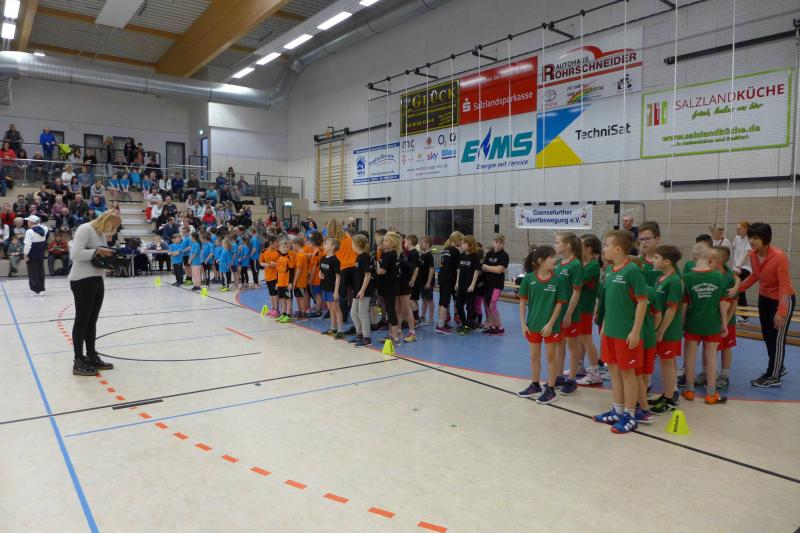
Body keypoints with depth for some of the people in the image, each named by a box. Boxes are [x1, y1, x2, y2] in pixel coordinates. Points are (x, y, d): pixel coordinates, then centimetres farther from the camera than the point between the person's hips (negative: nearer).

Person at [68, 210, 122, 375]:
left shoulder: (102, 234, 16)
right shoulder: (85, 229, -12)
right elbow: (75, 254, -22)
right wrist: (97, 251, -21)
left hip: (97, 280, 9)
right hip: (82, 281, -9)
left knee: (92, 320, 15)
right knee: (82, 320, -2)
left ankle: (92, 357, 24)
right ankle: (78, 361, 6)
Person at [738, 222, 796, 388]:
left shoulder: (779, 256, -29)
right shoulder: (752, 255, -8)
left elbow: (784, 285, -26)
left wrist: (781, 312, -28)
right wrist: (739, 288, 2)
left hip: (783, 299, -7)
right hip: (764, 298, 7)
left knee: (777, 338, 2)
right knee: (767, 336, 17)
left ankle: (774, 377, 15)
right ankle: (777, 368, 37)